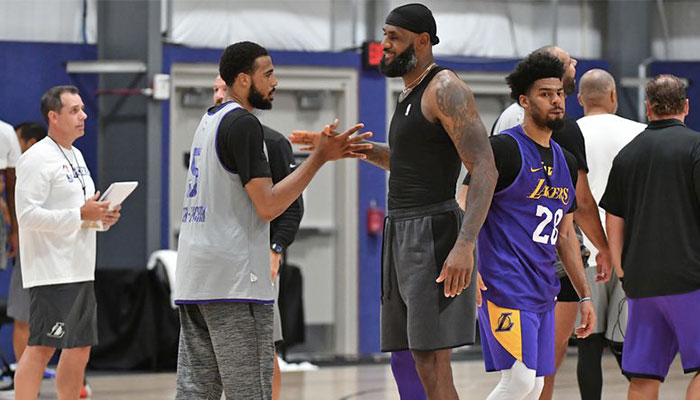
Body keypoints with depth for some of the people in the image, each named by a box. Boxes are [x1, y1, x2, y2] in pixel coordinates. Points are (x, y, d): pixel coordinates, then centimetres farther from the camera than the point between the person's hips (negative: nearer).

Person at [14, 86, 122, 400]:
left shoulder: (76, 156, 18)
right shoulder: (37, 159, -13)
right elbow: (28, 214, -20)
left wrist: (102, 216, 7)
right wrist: (81, 215, -21)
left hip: (80, 270, 10)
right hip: (51, 272, -10)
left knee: (79, 349, 11)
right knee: (41, 348, -9)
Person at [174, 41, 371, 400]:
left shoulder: (210, 121, 19)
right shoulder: (243, 124, -11)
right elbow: (268, 206, -15)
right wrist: (319, 157, -10)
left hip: (194, 277, 9)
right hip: (233, 282, -9)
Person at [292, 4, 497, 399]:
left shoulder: (446, 89, -13)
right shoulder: (410, 93, 18)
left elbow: (485, 170, -20)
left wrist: (465, 245, -30)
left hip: (434, 234, -10)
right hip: (402, 233, 10)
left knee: (432, 366, -13)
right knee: (405, 362, 10)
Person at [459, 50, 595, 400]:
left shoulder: (566, 162, 17)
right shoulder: (505, 149, -7)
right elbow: (464, 206, -12)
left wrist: (584, 295, 21)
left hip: (542, 290, 8)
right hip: (505, 287, -8)